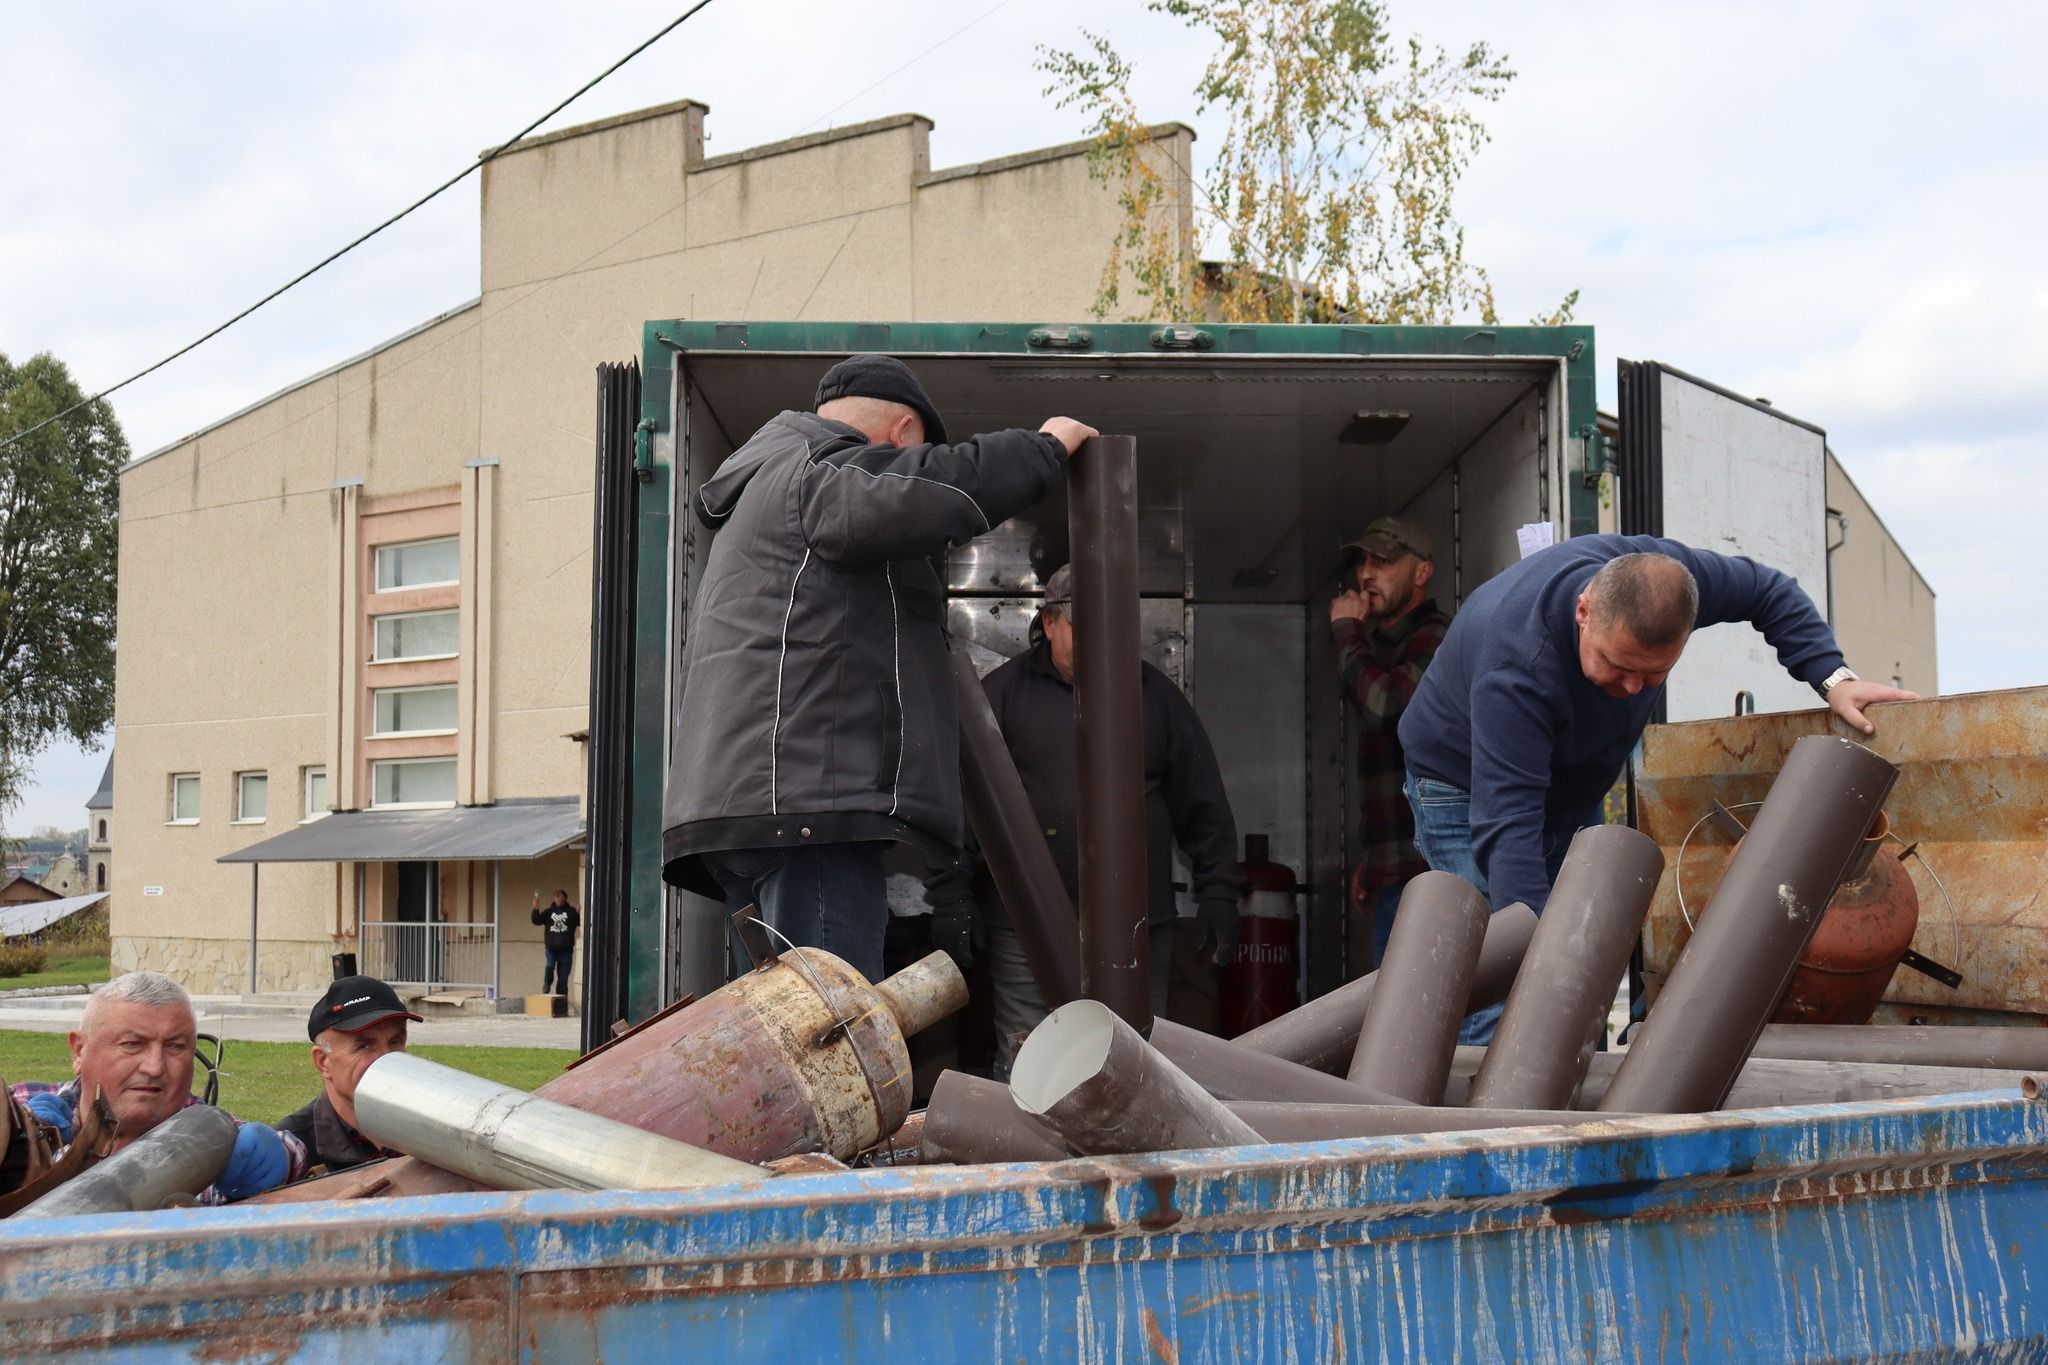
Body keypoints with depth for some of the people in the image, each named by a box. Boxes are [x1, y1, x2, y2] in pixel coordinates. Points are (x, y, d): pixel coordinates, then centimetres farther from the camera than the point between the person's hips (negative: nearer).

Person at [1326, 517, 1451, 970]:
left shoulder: (1436, 639, -10)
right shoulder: (1382, 645, 22)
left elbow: (1384, 703, -29)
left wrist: (1346, 633, -11)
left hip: (1425, 870, -10)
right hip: (1395, 873, 10)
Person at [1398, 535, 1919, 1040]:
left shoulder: (1659, 572, -25)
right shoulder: (1514, 666, -42)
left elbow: (1769, 591, -4)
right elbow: (1506, 823, -46)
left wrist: (1832, 677, -18)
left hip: (1572, 793, 7)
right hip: (1467, 787, -6)